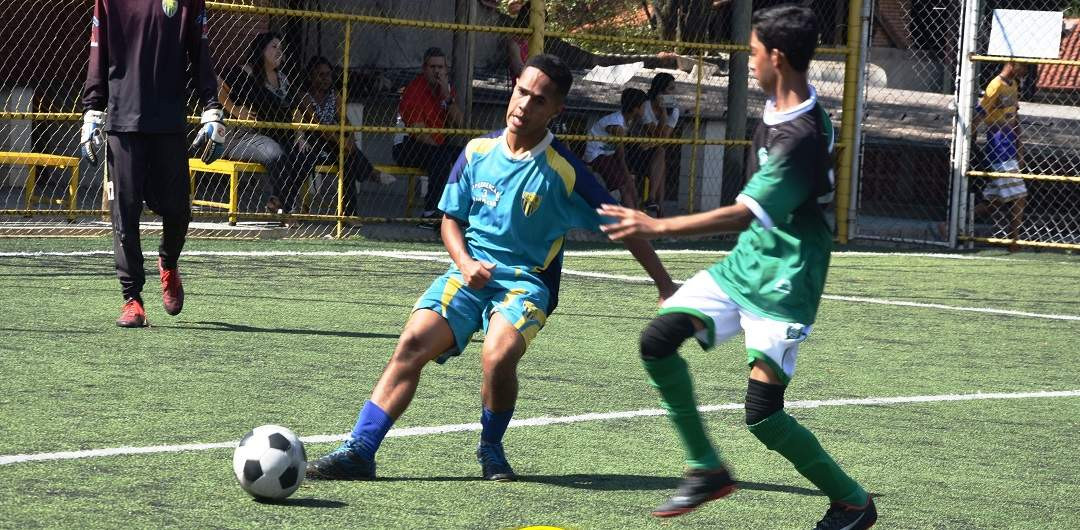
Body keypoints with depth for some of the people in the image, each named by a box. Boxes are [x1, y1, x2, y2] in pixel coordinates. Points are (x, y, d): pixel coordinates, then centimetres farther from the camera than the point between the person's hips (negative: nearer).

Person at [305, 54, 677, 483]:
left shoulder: (564, 172, -6)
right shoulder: (478, 151, 4)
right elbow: (451, 218, 15)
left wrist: (666, 287, -4)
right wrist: (465, 262, -6)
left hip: (526, 282, -3)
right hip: (470, 274, 3)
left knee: (498, 355, -32)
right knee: (414, 341, -22)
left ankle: (491, 448, -3)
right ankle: (359, 451, -23)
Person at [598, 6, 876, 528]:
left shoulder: (802, 137, -25)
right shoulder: (776, 110, 4)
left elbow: (744, 213, -32)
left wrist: (659, 227, -35)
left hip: (781, 286, -9)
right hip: (743, 265, 9)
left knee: (762, 415, -11)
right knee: (658, 339, -6)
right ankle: (706, 469, 6)